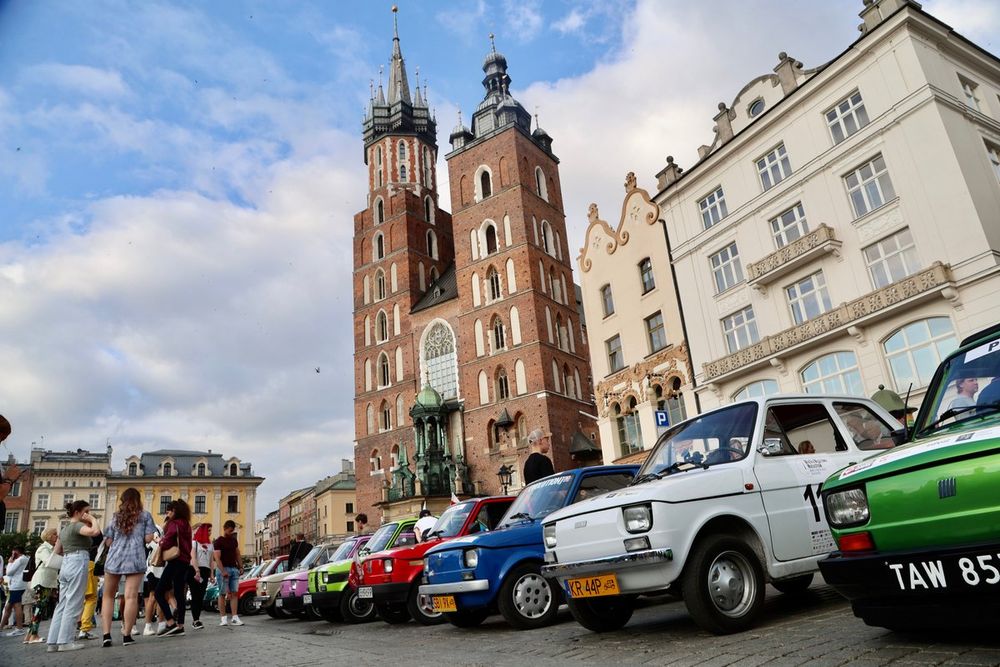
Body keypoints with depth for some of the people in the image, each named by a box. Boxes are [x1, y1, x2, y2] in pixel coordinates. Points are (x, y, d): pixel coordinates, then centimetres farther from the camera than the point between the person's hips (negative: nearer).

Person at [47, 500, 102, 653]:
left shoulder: (64, 530, 20)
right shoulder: (77, 525, -7)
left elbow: (57, 551, 28)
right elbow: (95, 531, -26)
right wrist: (93, 519, -10)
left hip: (65, 565, 9)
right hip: (78, 564, -9)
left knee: (62, 604, 10)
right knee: (73, 604, -5)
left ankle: (52, 642, 10)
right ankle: (65, 641, -5)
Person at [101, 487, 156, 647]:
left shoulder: (116, 517, 15)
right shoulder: (145, 515, 9)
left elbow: (108, 542, 11)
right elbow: (148, 538, 1)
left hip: (114, 558, 3)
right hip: (135, 558, -2)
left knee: (108, 596, 13)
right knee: (131, 597, -4)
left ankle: (106, 635, 5)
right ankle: (126, 635, -4)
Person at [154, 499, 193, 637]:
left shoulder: (174, 524, -8)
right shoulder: (186, 525, 17)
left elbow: (167, 541, -16)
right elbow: (186, 545, 14)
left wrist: (161, 545, 7)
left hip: (175, 561, -9)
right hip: (185, 562, 9)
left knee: (159, 592, -7)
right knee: (179, 594, 9)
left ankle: (171, 623, -15)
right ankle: (180, 626, 9)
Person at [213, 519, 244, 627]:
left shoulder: (234, 540, 15)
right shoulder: (218, 541, -4)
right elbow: (217, 558, -12)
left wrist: (239, 567, 11)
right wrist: (223, 571, -22)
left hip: (234, 569, 5)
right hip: (223, 569, -5)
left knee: (234, 593, 0)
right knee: (222, 594, -2)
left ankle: (235, 618, -2)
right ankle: (223, 618, 2)